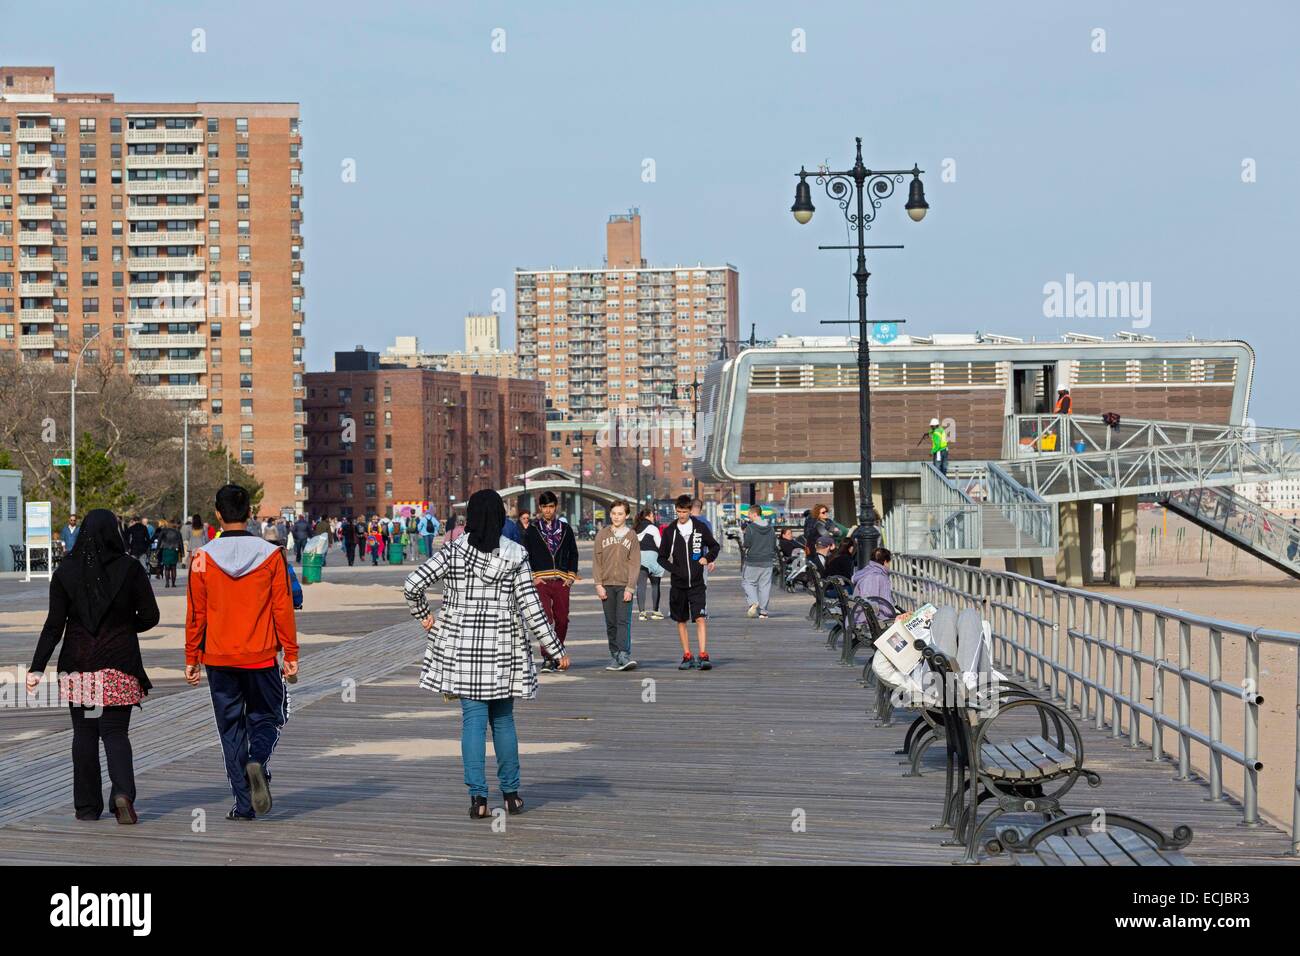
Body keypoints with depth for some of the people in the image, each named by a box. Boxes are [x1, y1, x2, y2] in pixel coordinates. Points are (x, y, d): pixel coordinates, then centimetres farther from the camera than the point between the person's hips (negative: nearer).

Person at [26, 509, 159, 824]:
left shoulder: (66, 571, -2)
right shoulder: (130, 568, -4)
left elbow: (54, 624, -5)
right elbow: (150, 616, -2)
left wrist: (37, 668, -3)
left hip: (79, 667, 1)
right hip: (120, 667, -1)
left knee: (84, 735, 11)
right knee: (115, 733, 4)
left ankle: (88, 806, 12)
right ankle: (122, 792, -20)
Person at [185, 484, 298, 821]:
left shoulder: (203, 559, -3)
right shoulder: (270, 554, -4)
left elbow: (195, 613, 0)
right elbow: (283, 609, -3)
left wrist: (191, 659, 9)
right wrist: (291, 655, 4)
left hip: (219, 658, 1)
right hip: (261, 656, 0)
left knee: (231, 727, 9)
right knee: (266, 717, 15)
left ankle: (244, 805, 6)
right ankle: (258, 761, -16)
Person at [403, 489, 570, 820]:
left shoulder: (454, 552, -4)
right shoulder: (515, 555, -5)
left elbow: (413, 584, -10)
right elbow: (531, 606, -6)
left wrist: (422, 614, 9)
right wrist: (555, 649, 0)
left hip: (462, 647, 0)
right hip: (503, 649, 0)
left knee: (473, 720, 2)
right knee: (503, 719, 14)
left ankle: (478, 796, -5)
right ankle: (511, 793, 19)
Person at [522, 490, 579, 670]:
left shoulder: (565, 528, 11)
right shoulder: (532, 530, 5)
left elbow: (573, 553, 16)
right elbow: (525, 555, 6)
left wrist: (571, 575, 4)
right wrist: (532, 576, -4)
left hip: (561, 581, 2)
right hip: (541, 581, -2)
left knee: (562, 620, 3)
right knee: (545, 619, -12)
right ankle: (548, 658, -11)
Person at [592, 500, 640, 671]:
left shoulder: (631, 536, 4)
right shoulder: (603, 534, 7)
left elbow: (635, 563, -1)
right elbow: (596, 560, 5)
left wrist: (630, 588, -9)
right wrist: (598, 584, -4)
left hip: (624, 586, -2)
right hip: (606, 585, 2)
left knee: (624, 621, -12)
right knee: (611, 623, 4)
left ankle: (624, 655, -20)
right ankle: (616, 657, 8)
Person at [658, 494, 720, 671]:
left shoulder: (700, 528, 1)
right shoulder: (670, 531, 2)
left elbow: (715, 546, 15)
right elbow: (662, 557, 8)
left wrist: (707, 558, -4)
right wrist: (675, 570, -7)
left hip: (697, 583, -2)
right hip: (677, 584, 2)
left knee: (700, 618, -13)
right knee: (681, 621, 7)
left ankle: (703, 656, -16)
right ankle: (687, 656, 15)